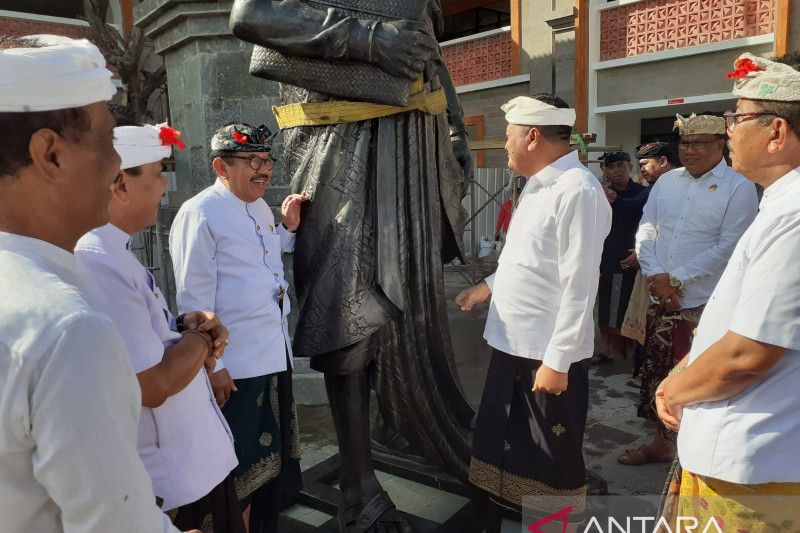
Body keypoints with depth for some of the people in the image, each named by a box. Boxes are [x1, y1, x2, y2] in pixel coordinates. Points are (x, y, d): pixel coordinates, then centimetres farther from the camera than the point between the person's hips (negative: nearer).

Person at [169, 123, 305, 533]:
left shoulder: (261, 208, 10)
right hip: (235, 365, -8)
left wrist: (289, 226, 8)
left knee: (274, 451, 22)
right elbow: (194, 298, -17)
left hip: (276, 353, 9)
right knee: (241, 464, 7)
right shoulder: (200, 214, -15)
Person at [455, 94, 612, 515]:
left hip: (548, 353, -9)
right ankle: (514, 511, 45)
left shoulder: (577, 191, -20)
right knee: (506, 442, 23)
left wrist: (557, 360, -21)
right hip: (513, 342, 9)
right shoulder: (536, 184, 11)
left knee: (552, 461, 12)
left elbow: (579, 287, -22)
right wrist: (488, 286, 23)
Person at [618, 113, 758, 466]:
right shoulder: (667, 182, 10)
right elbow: (646, 230, 7)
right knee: (657, 371, 14)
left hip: (704, 305, -5)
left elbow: (727, 248, -12)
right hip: (660, 300, 5)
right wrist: (655, 276, -8)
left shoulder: (739, 189, -6)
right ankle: (661, 442, 31)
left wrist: (676, 279, -14)